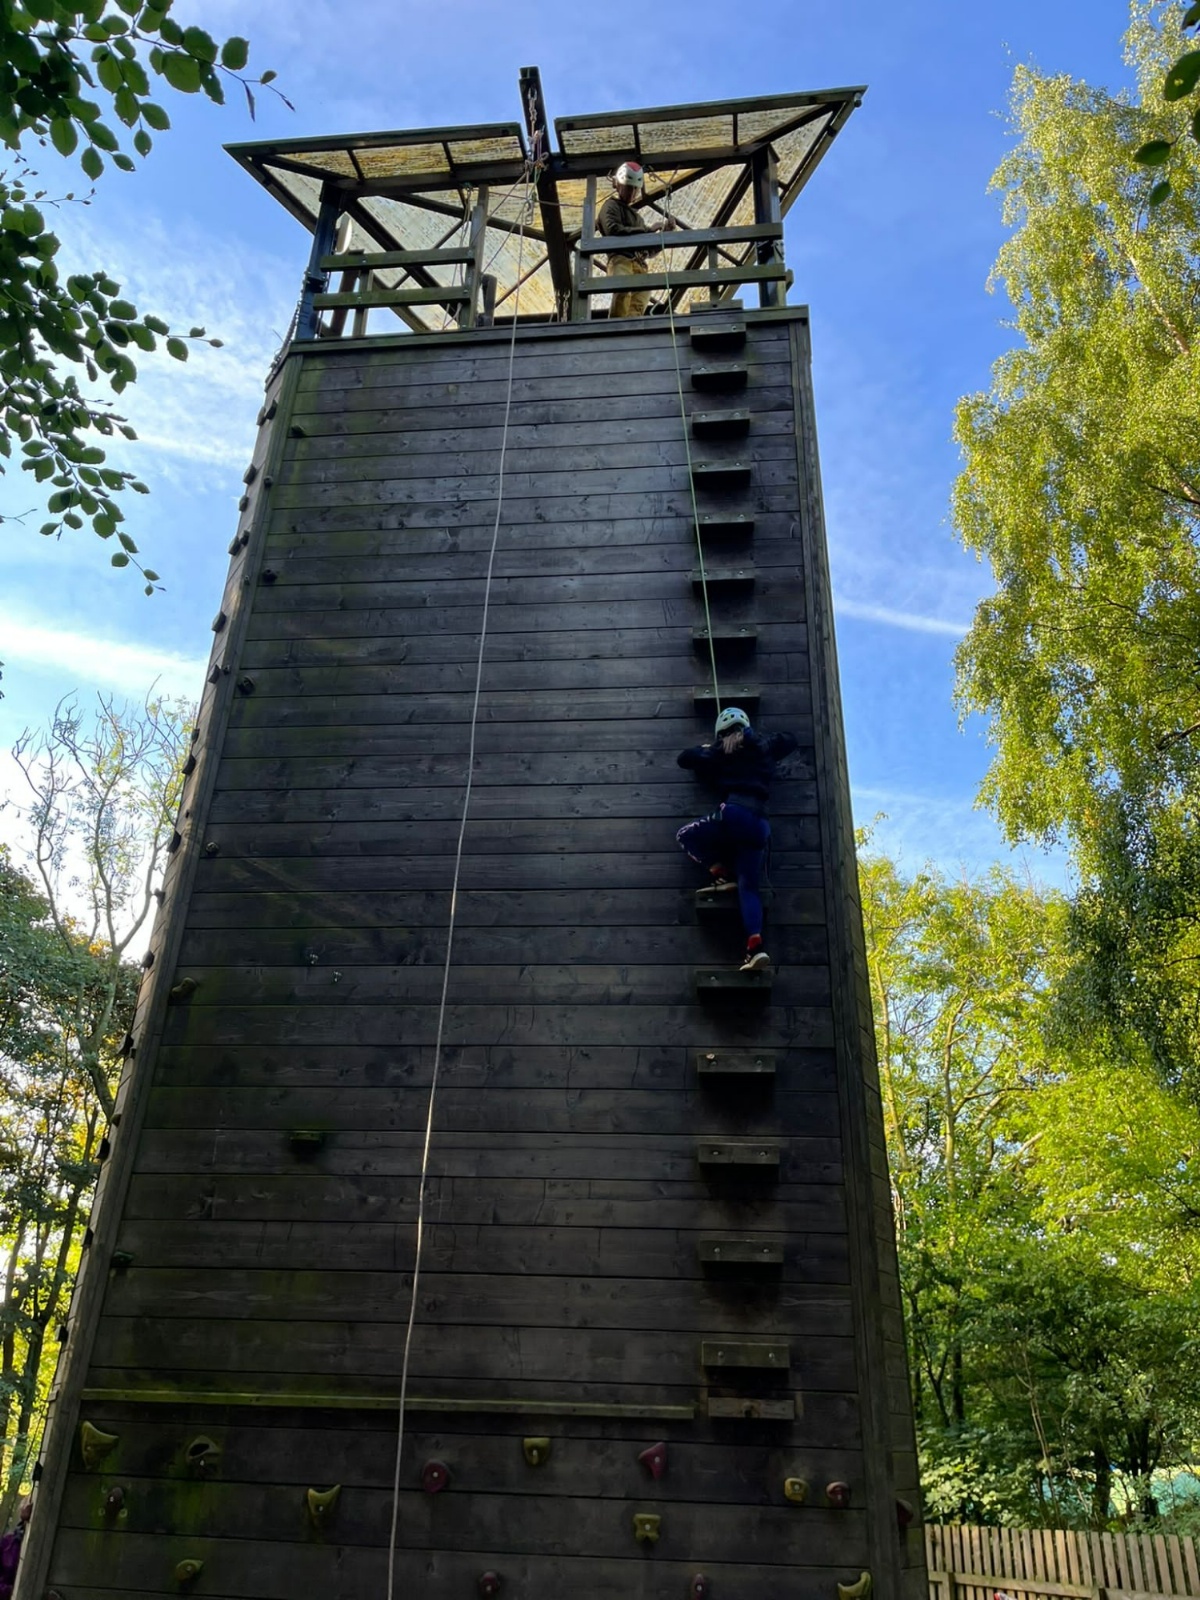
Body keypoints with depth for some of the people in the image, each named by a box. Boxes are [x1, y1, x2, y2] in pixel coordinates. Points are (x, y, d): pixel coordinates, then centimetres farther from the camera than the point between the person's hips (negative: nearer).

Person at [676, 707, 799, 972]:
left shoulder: (721, 752, 11)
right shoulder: (763, 747, 21)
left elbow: (684, 759, 14)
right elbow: (792, 739, 41)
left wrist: (704, 749, 33)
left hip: (734, 813, -5)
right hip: (760, 823, 5)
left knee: (685, 836, 18)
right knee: (748, 886, 2)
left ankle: (722, 875, 0)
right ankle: (756, 946, -17)